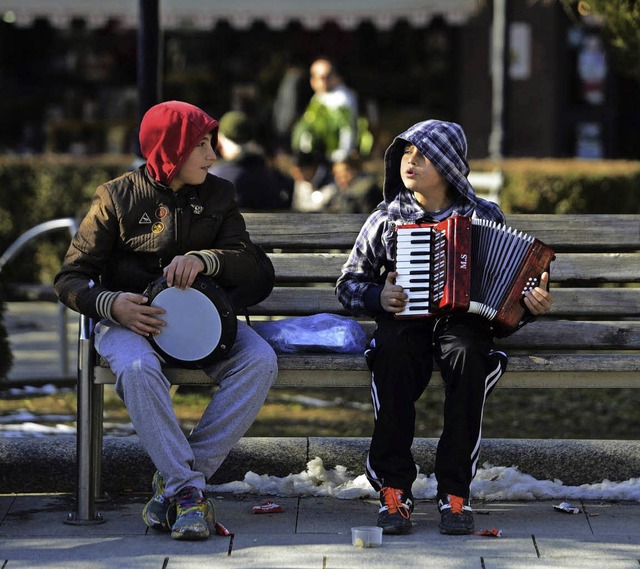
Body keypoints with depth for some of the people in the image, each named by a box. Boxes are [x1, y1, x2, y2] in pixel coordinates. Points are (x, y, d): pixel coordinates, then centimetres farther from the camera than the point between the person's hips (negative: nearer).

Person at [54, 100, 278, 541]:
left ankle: (174, 485, -26)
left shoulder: (217, 194, 10)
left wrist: (202, 259, -22)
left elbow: (250, 264, -1)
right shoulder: (118, 198, -1)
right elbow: (70, 280, -2)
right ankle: (189, 489, -36)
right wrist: (112, 304, -23)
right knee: (138, 370, -39)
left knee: (260, 361, -27)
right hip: (132, 318, -3)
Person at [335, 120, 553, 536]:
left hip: (464, 320, 0)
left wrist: (533, 303, -8)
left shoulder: (484, 216, 11)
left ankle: (455, 491, -32)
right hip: (406, 318, 1)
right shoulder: (387, 219, 12)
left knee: (466, 351, -37)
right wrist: (377, 296, -6)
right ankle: (394, 490, -31)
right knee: (394, 352, -36)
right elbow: (349, 283, 16)